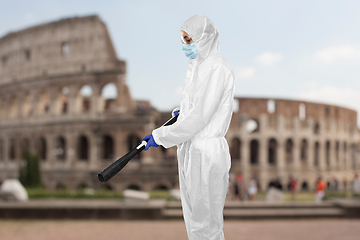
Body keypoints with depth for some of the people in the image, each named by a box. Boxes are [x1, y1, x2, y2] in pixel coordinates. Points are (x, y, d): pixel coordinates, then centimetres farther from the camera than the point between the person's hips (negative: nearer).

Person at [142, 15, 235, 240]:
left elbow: (200, 116, -21)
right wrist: (183, 111, 41)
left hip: (206, 152, -9)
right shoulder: (199, 66, 11)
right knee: (194, 218, 17)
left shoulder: (217, 69, -17)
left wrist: (161, 137, -15)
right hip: (191, 149, 10)